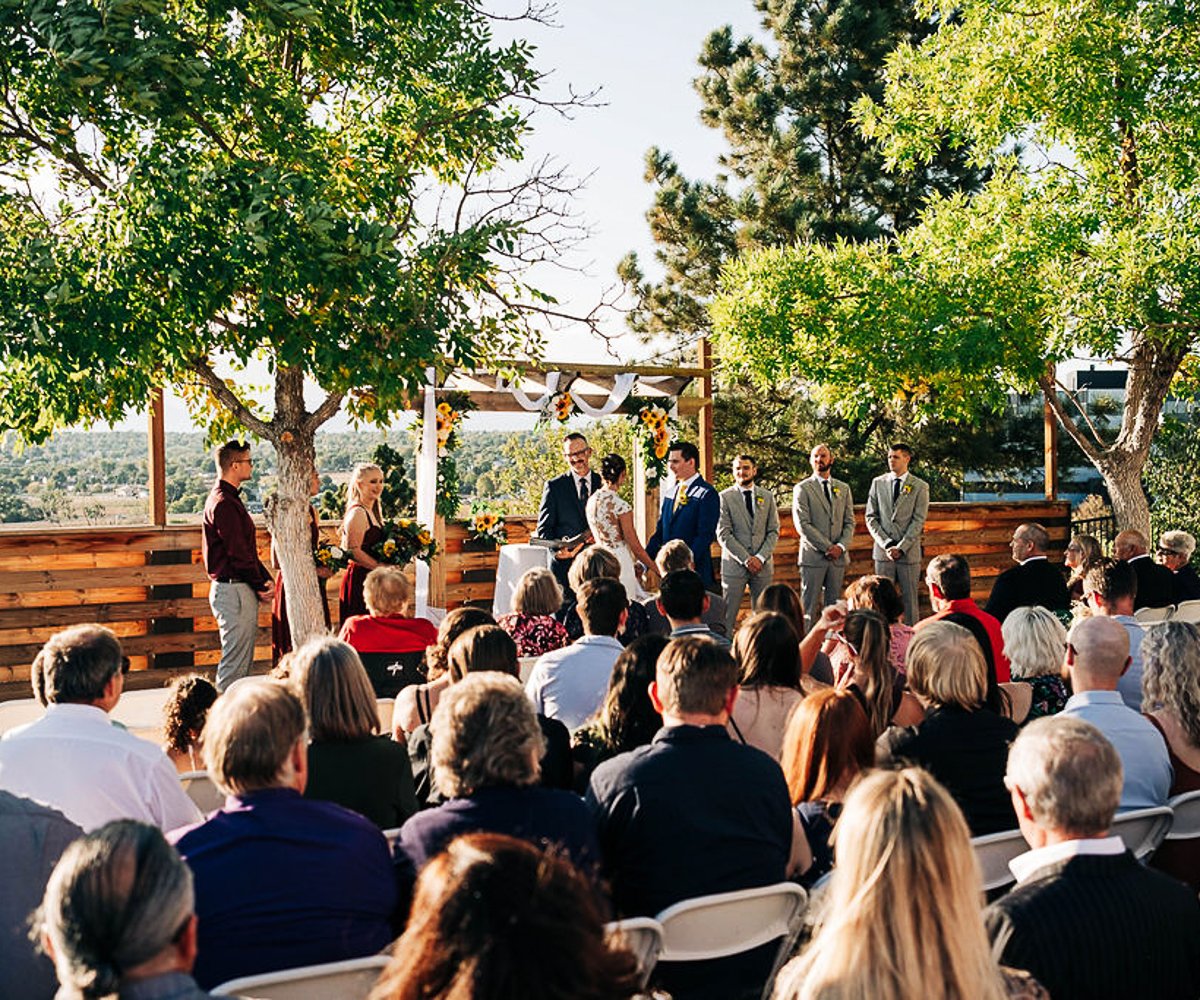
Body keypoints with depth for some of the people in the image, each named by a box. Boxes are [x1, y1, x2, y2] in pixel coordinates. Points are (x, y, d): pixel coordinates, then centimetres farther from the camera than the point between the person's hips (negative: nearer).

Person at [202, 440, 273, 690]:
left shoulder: (229, 499, 18)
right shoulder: (224, 503, -16)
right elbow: (238, 553, -19)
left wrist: (266, 579, 8)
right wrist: (261, 585, -8)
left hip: (242, 590, 11)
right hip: (234, 591, -11)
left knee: (243, 661, 15)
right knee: (235, 663, -8)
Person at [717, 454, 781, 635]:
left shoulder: (768, 497, 11)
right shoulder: (725, 497, 0)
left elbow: (774, 531, 7)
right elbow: (723, 535, -6)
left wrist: (761, 557, -7)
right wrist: (746, 559, -12)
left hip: (763, 565, 3)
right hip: (734, 565, -3)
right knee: (727, 616, -3)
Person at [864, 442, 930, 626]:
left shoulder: (920, 486, 3)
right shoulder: (878, 483, 10)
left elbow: (918, 521, -3)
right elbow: (871, 517, 6)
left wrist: (901, 547, -12)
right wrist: (886, 544, -6)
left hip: (909, 552, -2)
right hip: (883, 551, 2)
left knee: (910, 598, 1)